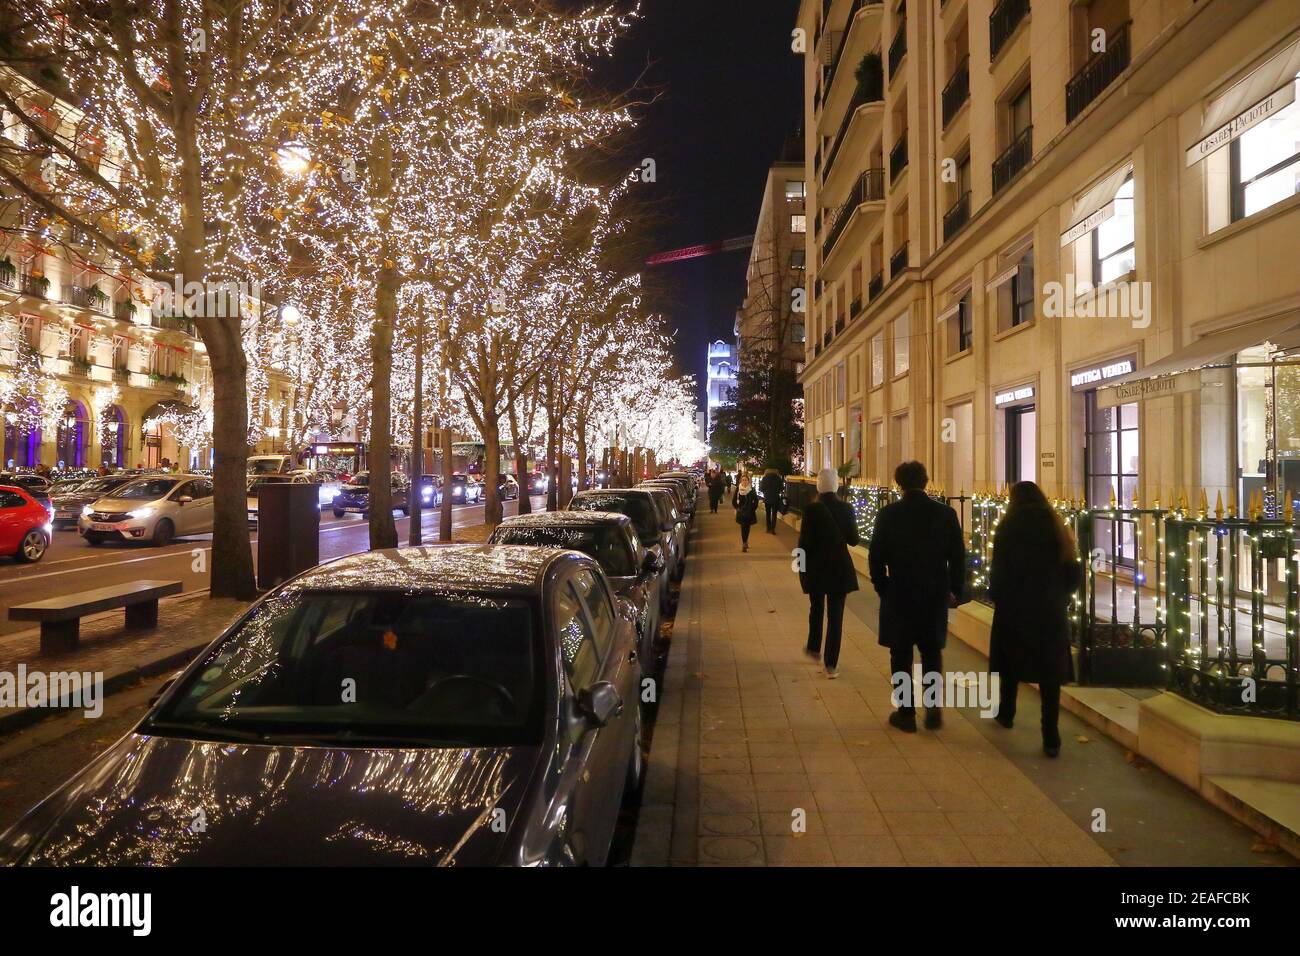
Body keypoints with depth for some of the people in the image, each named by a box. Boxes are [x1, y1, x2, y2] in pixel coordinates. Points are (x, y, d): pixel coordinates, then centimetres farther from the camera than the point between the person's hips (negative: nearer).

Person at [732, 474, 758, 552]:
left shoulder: (752, 489, -6)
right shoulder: (738, 489, -4)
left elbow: (756, 500, 1)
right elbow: (734, 500, 6)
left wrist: (753, 508, -2)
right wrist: (737, 507, 4)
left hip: (749, 512, 0)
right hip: (741, 512, 0)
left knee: (747, 527, 8)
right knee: (743, 527, -6)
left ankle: (745, 542, 24)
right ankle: (744, 543, -3)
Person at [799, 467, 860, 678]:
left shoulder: (811, 509, -13)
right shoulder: (846, 508, -6)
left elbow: (805, 541, -13)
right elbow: (853, 539, 0)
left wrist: (802, 560, 5)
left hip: (816, 568, -1)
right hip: (840, 567, 1)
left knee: (816, 608, 23)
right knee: (836, 615, 5)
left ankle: (814, 648, 38)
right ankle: (831, 664, 4)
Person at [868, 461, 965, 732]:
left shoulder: (888, 514, -10)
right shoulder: (946, 513, -4)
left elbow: (876, 557, -5)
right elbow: (958, 556, 0)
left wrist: (882, 588, 10)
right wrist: (955, 590, 11)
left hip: (899, 596, -2)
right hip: (936, 595, 2)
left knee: (901, 656, 9)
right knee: (932, 652, 16)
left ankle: (906, 713, 13)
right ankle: (933, 708, 11)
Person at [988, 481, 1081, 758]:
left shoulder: (1007, 530, -8)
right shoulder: (1057, 529, 1)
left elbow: (999, 572, -10)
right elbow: (1074, 572, 2)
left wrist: (996, 597, 8)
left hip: (1014, 609, -1)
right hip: (1052, 612, 2)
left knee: (1011, 663, 18)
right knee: (1050, 672, 3)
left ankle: (1006, 714, 36)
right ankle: (1051, 739, 1)